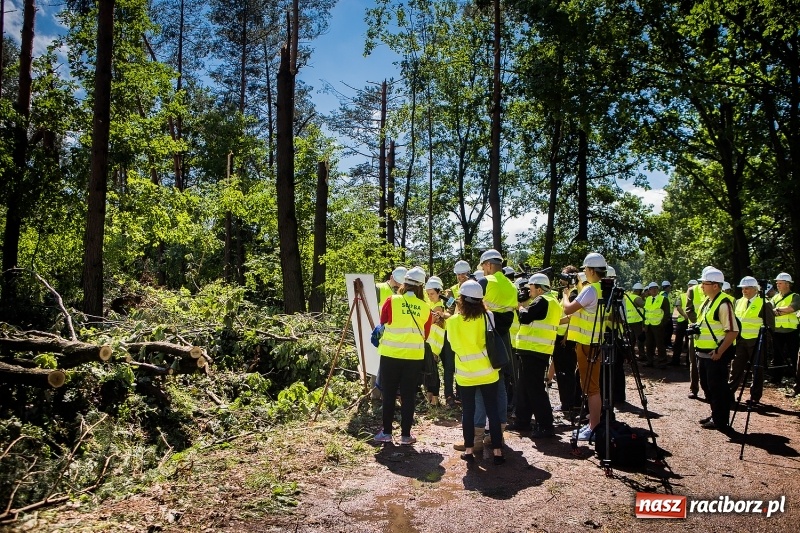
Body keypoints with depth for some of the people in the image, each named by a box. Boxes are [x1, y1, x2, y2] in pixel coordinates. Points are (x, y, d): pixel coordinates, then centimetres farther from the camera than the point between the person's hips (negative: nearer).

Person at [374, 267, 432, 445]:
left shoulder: (392, 301, -8)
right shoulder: (425, 308, -2)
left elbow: (383, 323, 6)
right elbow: (425, 335, 6)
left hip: (391, 355, -1)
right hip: (415, 357, 2)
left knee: (388, 394, 9)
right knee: (408, 396, 9)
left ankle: (386, 432, 16)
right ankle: (405, 434, 14)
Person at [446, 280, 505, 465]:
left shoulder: (453, 321, -9)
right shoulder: (488, 316, -10)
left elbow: (453, 346, 2)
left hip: (465, 375, 0)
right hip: (488, 373, 0)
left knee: (468, 412, 12)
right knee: (493, 411, 9)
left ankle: (469, 450, 18)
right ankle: (497, 451, 13)